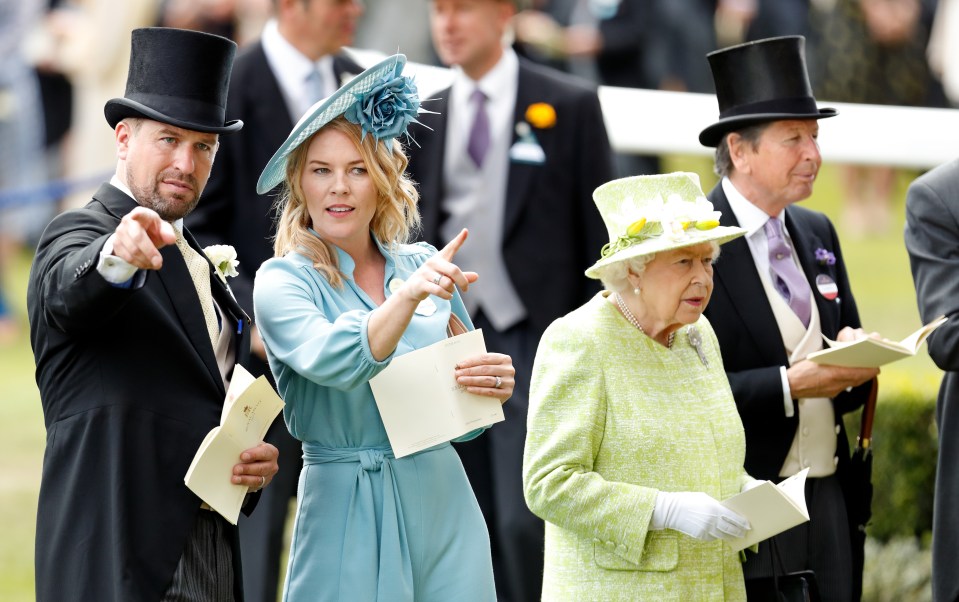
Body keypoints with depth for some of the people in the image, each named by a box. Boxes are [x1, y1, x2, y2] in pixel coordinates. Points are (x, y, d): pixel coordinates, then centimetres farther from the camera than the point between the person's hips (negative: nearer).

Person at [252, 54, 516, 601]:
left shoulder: (423, 265, 6)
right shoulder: (283, 282, -6)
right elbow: (339, 364, -26)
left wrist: (494, 386, -8)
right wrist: (409, 295, -41)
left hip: (444, 502, 4)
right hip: (349, 513, -4)